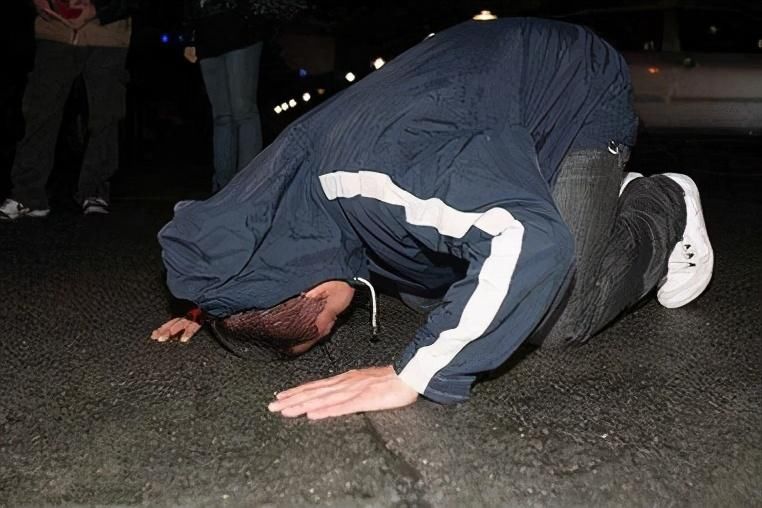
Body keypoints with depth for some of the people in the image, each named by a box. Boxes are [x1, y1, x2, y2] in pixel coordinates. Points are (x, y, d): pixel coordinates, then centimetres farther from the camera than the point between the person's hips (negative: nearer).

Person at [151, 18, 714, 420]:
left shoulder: (386, 170, -43)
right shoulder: (287, 168, -14)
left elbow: (532, 241, -54)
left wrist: (413, 375, -51)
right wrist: (221, 301, -1)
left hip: (582, 94, -7)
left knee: (555, 321, -16)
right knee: (431, 294, 9)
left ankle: (663, 208, 12)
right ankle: (611, 195, 24)